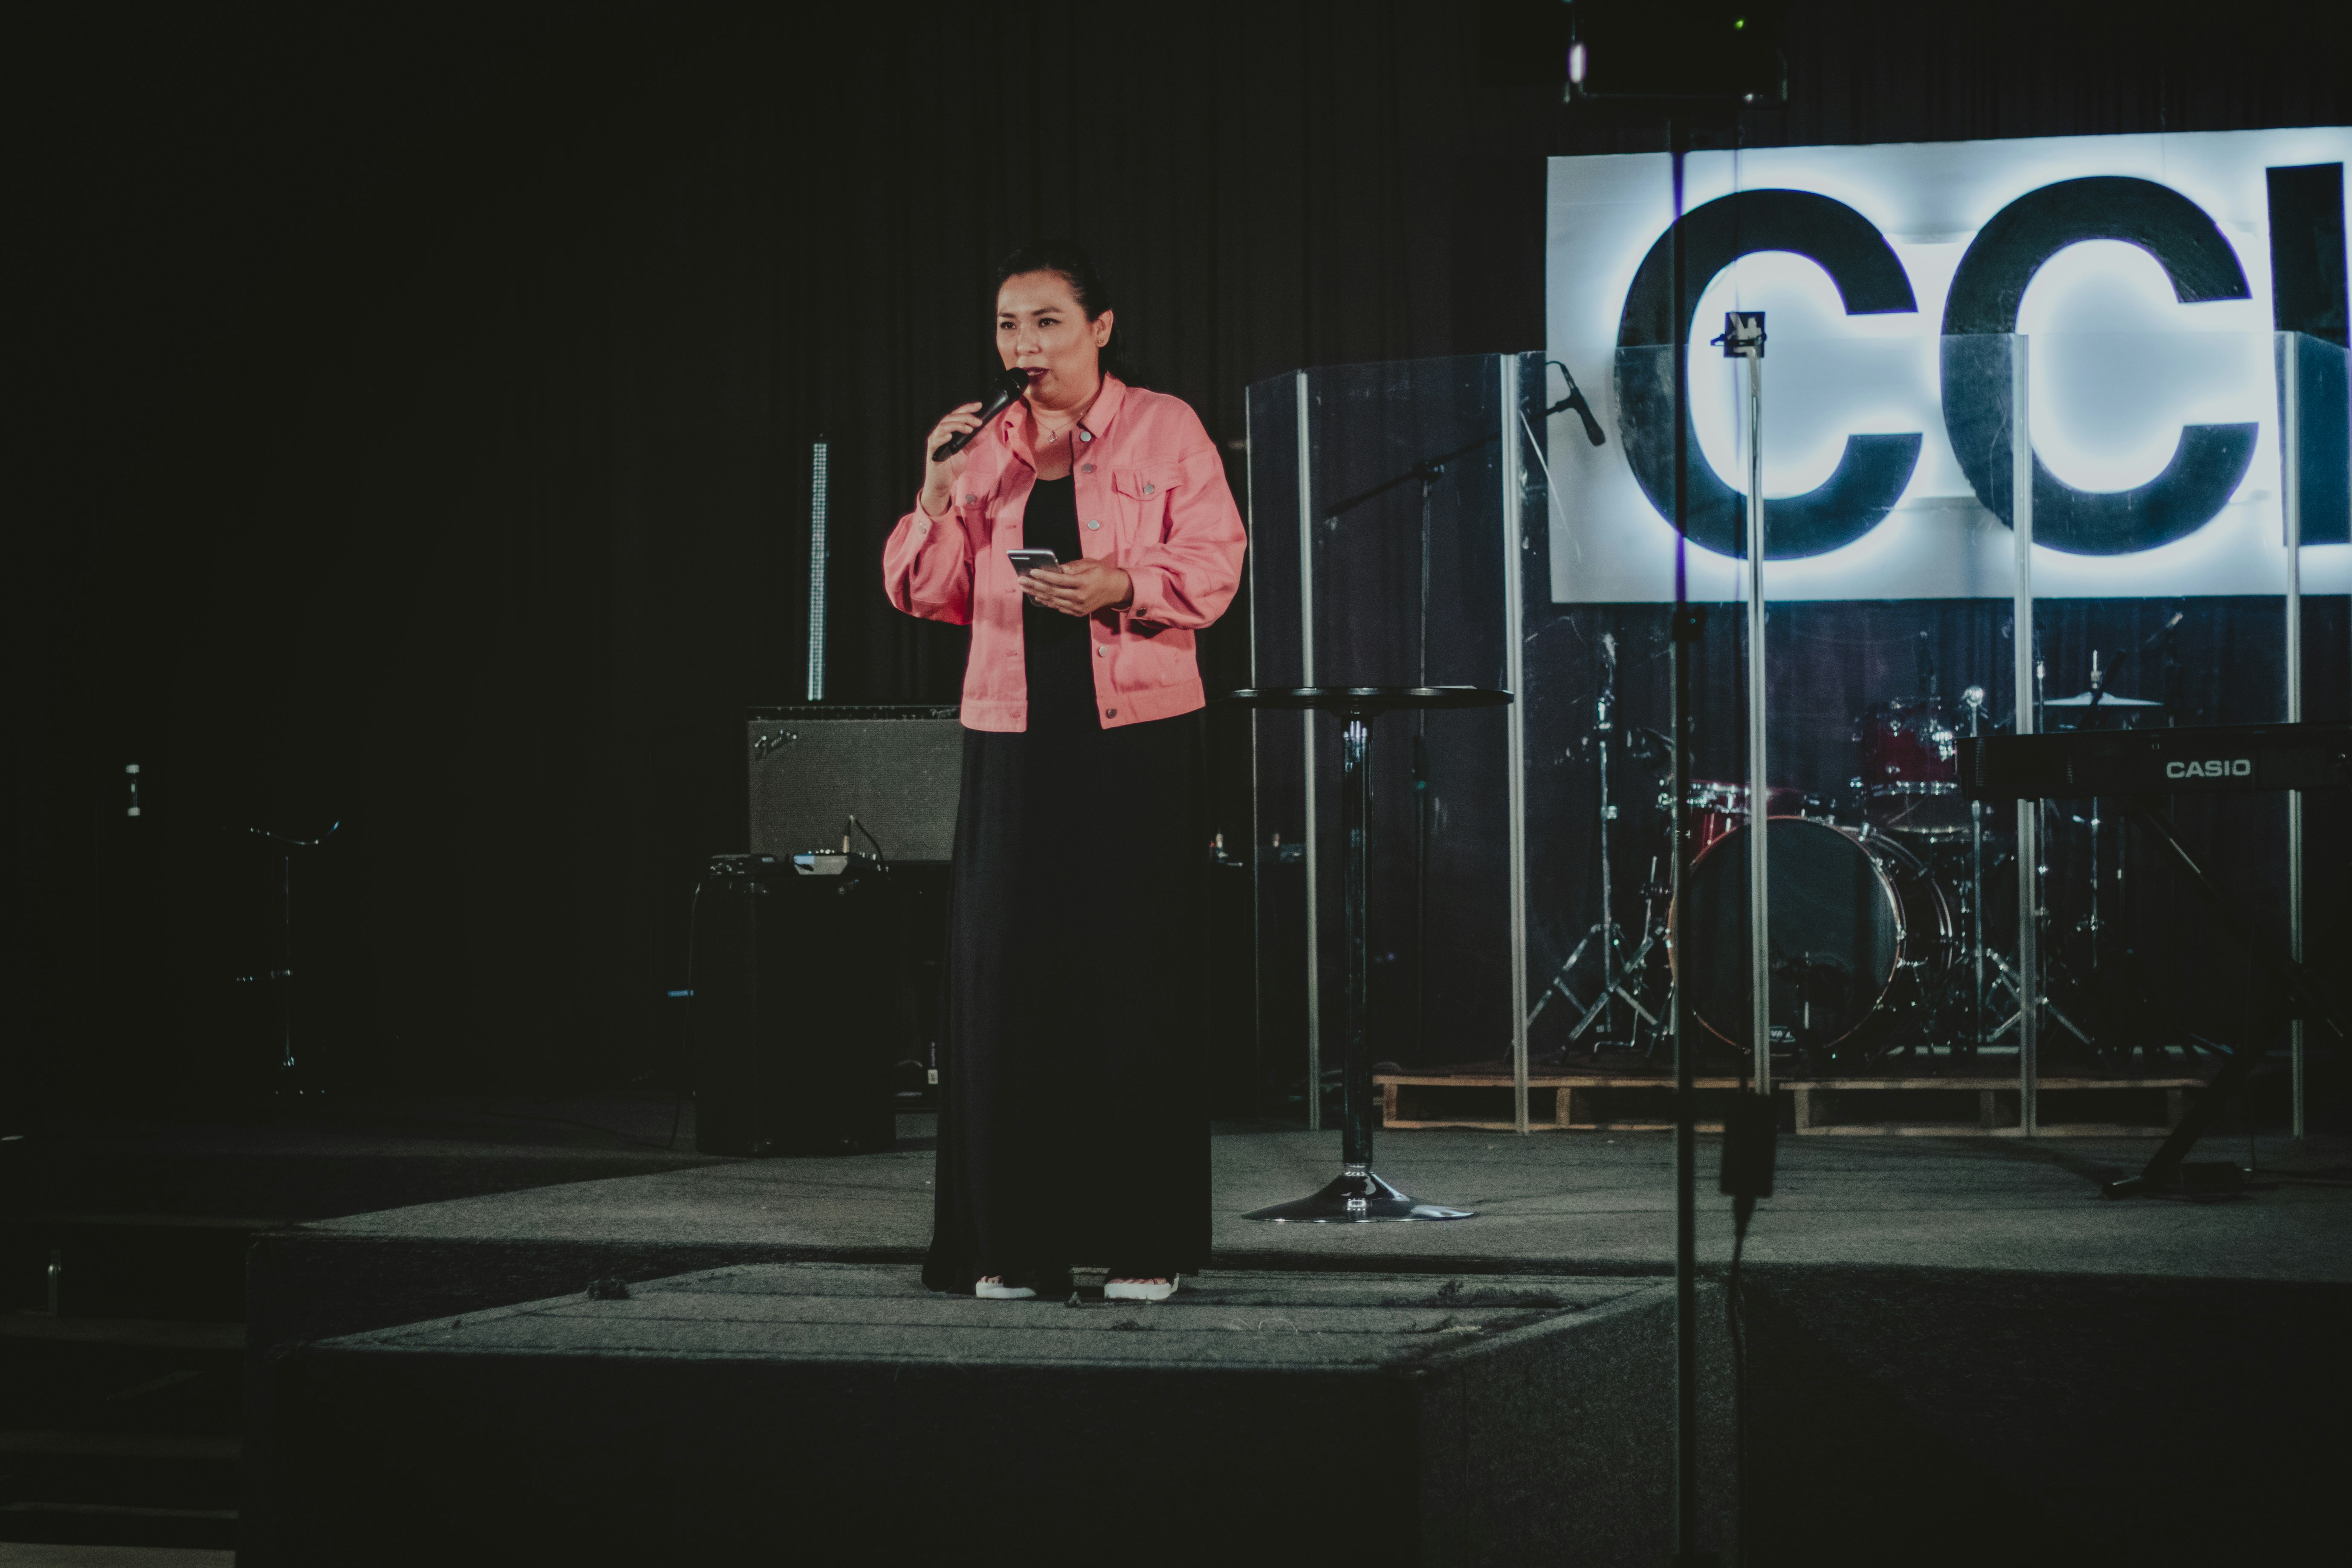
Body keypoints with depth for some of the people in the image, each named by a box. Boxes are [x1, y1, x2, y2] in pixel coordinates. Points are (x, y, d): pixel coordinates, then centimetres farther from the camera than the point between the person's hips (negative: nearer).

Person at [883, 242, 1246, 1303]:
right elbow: (928, 594, 9)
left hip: (1138, 737, -3)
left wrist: (1120, 585, -19)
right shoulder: (987, 448, 11)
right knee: (1006, 975, -1)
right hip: (1015, 739, 3)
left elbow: (1212, 567, -2)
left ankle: (1144, 1243, 4)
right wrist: (937, 498, -7)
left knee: (1135, 976, -3)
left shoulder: (1164, 429, 2)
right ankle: (1016, 1242, 6)